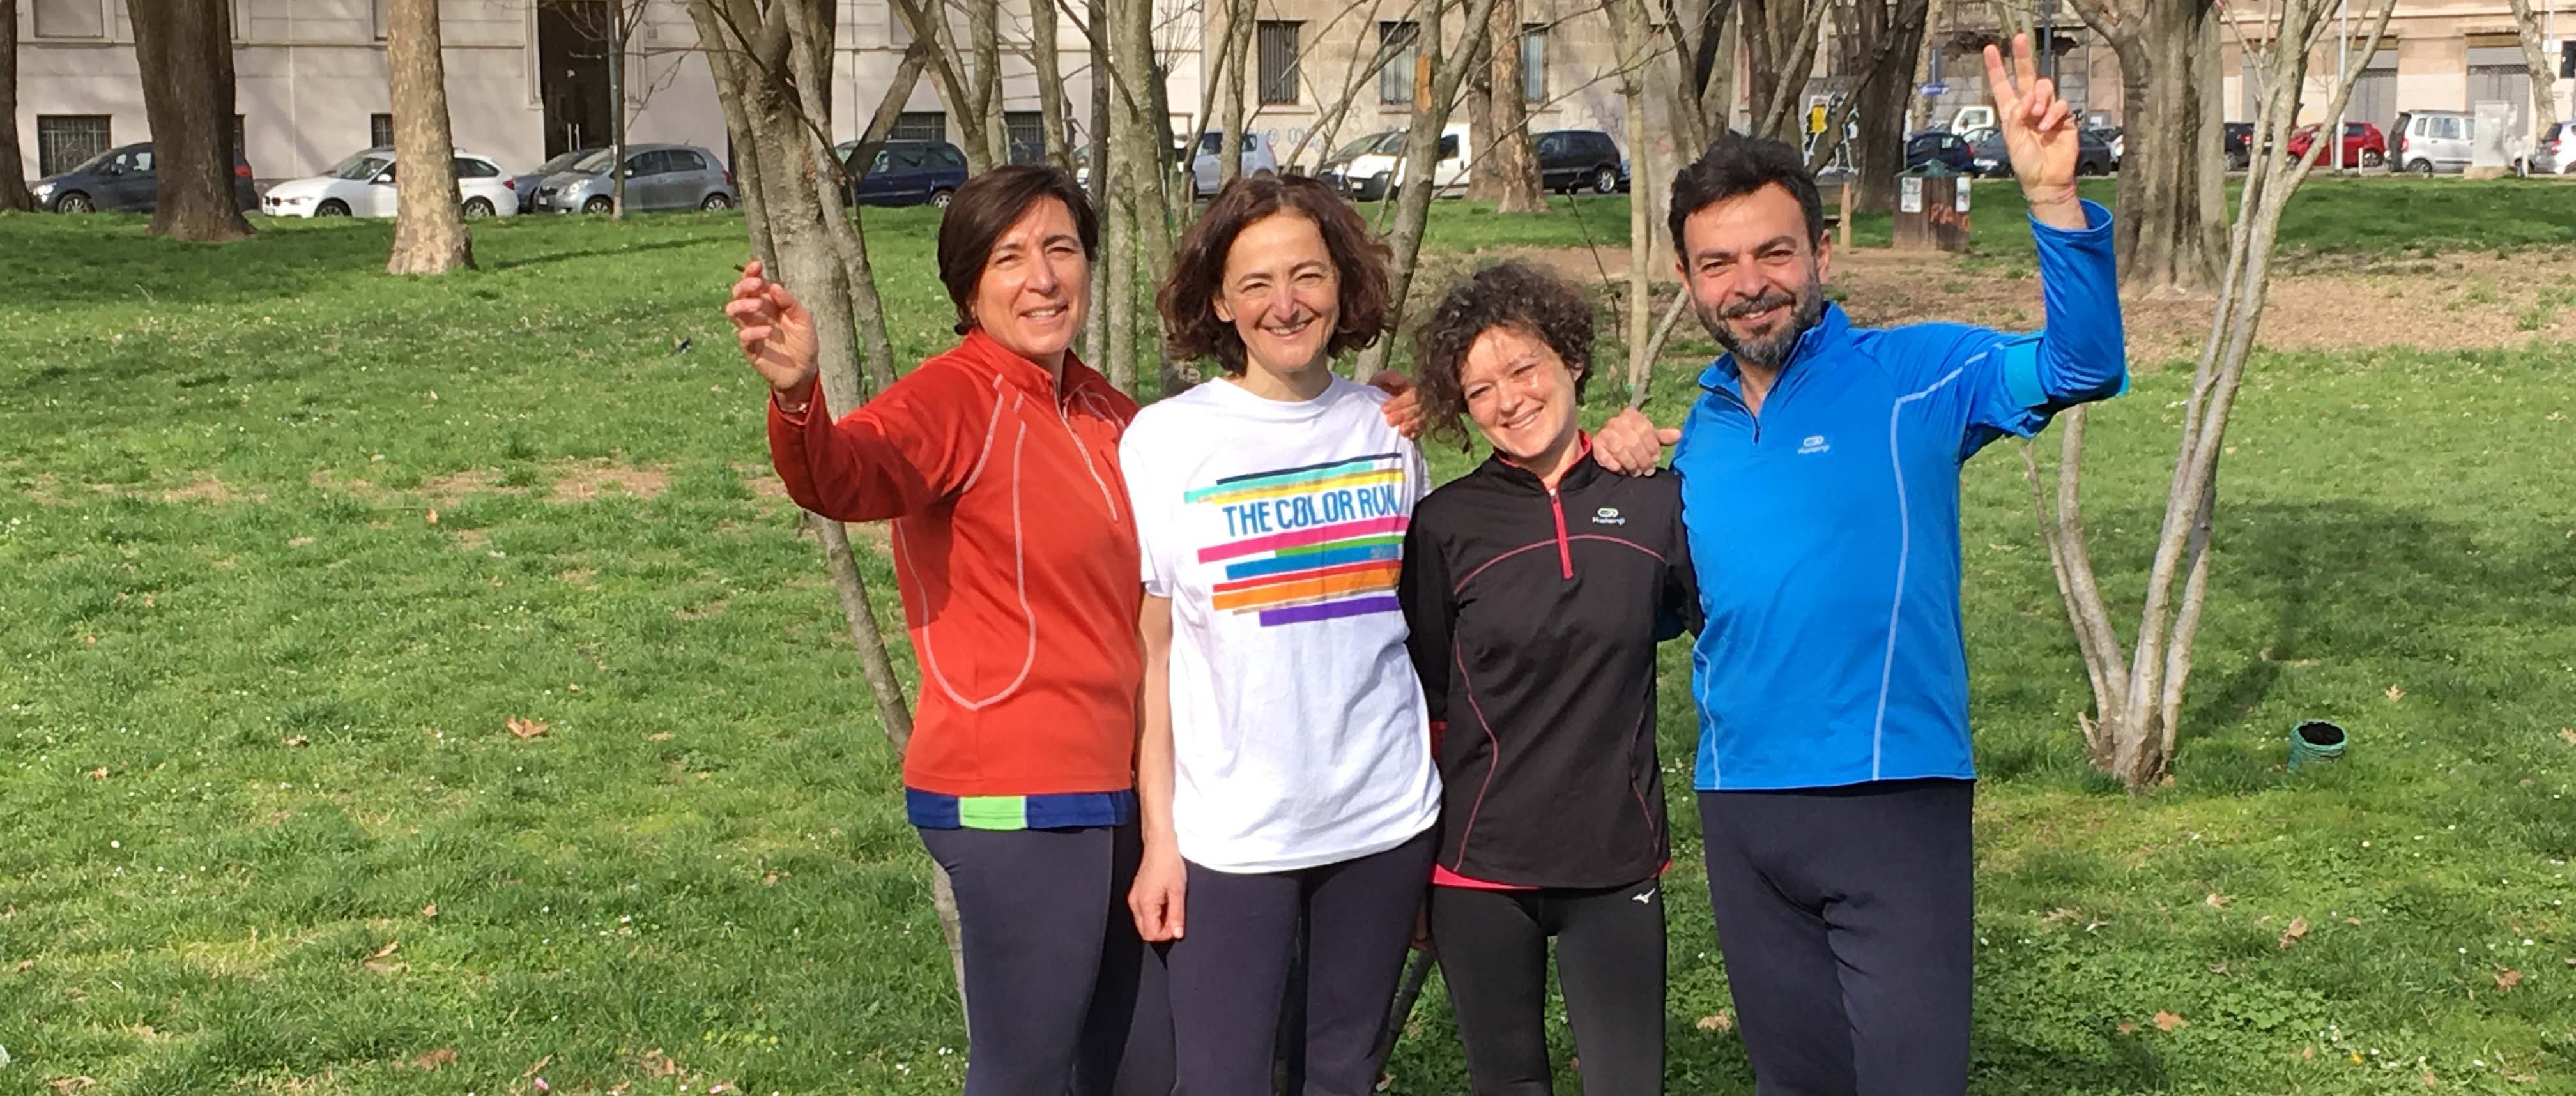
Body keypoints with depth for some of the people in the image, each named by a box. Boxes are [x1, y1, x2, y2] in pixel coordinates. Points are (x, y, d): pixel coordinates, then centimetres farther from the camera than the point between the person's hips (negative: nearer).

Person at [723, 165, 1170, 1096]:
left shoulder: (1101, 411, 9)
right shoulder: (956, 399, -13)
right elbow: (845, 475, -34)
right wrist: (796, 395, -56)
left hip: (1118, 788, 8)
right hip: (1018, 802, -8)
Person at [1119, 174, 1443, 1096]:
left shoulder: (1388, 430, 4)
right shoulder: (1165, 440, -5)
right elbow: (1148, 652, -3)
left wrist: (1439, 799, 8)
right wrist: (1158, 835, -6)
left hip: (1385, 819, 3)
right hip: (1228, 836, -3)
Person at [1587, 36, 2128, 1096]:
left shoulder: (1912, 375, -6)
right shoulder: (1700, 430, 10)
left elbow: (2080, 365, -22)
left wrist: (2053, 195, -36)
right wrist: (1627, 483, 3)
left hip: (1893, 798, -5)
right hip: (1740, 808, 5)